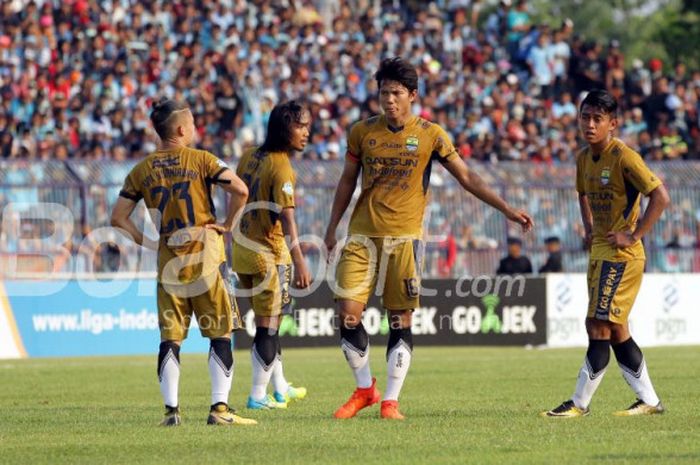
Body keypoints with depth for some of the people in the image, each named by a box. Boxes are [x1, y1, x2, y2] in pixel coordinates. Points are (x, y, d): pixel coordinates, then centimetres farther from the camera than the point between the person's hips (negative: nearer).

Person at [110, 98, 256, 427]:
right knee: (220, 333, 2)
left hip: (168, 260, 3)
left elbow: (118, 217, 5)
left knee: (170, 337, 6)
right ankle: (219, 408, -5)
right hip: (205, 254, -3)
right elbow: (240, 190, -13)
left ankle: (171, 409, 0)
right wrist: (227, 225, -1)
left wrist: (147, 243, 10)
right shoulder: (201, 160, -4)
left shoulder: (142, 170, 6)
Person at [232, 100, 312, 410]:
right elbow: (286, 216, -27)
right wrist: (299, 262, -33)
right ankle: (258, 396, 4)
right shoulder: (281, 167, -18)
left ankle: (280, 387, 31)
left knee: (266, 322, 19)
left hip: (242, 248, 8)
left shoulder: (250, 155, 5)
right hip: (269, 252, -8)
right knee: (268, 326, 1)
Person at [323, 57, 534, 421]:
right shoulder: (362, 132, 4)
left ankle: (391, 400, 6)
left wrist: (507, 210, 1)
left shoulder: (430, 135, -1)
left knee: (400, 321, -2)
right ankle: (365, 389, 12)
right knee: (348, 313, -6)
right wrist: (332, 228, 14)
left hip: (404, 236, -2)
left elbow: (466, 177, 5)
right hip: (362, 234, 2)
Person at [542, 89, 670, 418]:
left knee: (599, 326, -9)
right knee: (616, 330, 11)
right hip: (599, 252, 9)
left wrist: (634, 235, -19)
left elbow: (660, 196, -19)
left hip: (620, 255, -9)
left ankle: (580, 403, -4)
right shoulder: (584, 158, 8)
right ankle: (649, 400, 18)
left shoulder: (623, 157, -16)